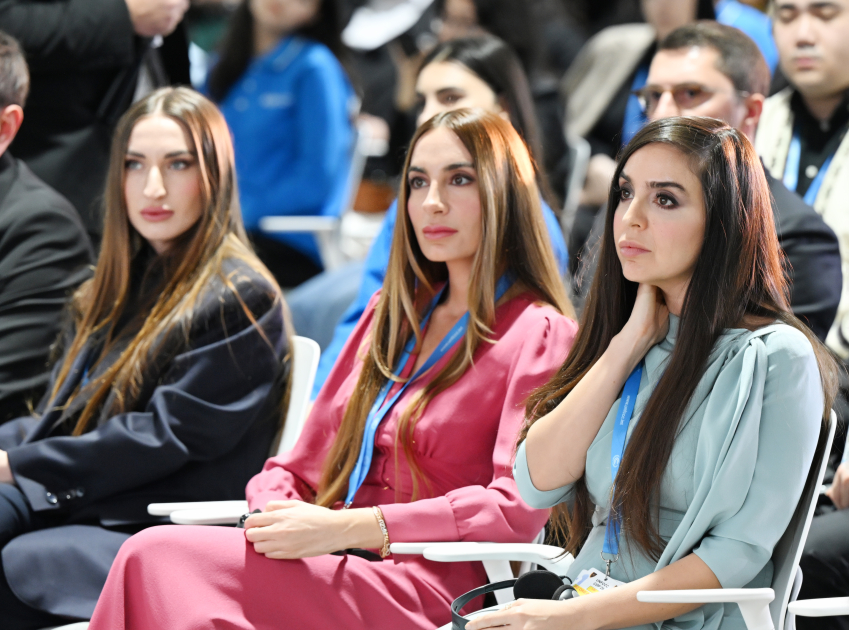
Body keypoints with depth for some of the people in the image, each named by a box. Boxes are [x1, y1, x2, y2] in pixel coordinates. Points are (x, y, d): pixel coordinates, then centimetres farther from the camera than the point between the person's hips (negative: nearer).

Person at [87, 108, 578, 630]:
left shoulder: (538, 335, 2)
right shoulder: (391, 313, 25)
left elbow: (516, 507, -13)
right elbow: (305, 463, 23)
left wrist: (346, 528, -19)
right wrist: (275, 511, -3)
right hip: (340, 566, 6)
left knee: (157, 560, -28)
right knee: (151, 562, -26)